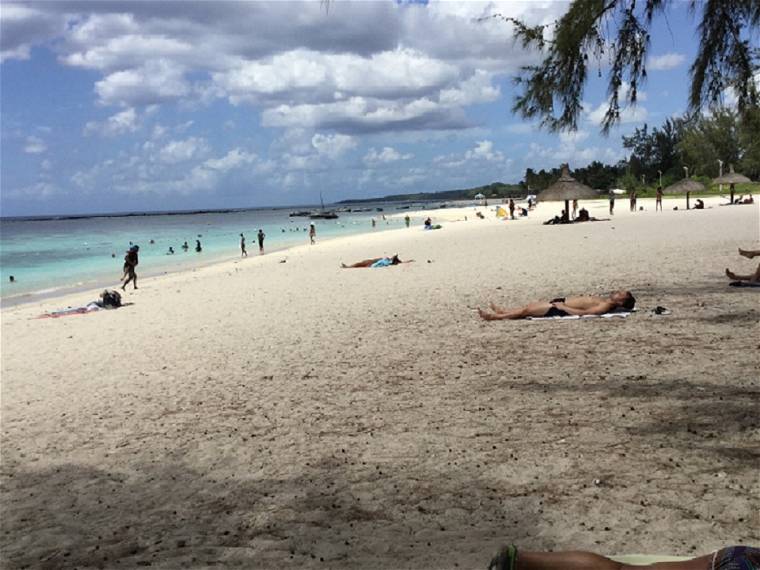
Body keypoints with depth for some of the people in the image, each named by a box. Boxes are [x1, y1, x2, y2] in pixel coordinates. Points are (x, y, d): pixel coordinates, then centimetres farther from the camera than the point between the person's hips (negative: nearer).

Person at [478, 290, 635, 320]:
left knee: (527, 310, -3)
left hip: (560, 310, -8)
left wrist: (562, 307, -24)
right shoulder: (603, 300, 9)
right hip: (561, 301, 8)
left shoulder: (605, 306, -20)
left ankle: (496, 316, 9)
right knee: (530, 305, 16)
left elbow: (583, 312, -28)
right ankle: (503, 311, 32)